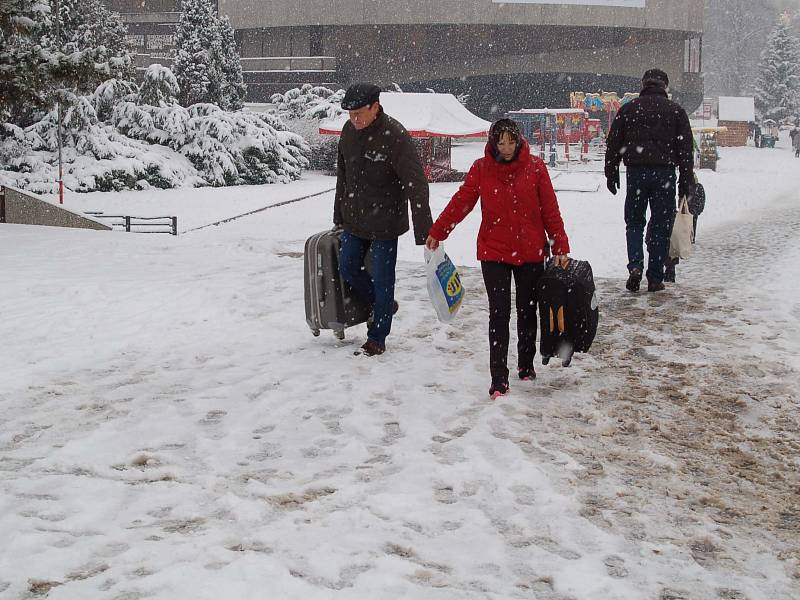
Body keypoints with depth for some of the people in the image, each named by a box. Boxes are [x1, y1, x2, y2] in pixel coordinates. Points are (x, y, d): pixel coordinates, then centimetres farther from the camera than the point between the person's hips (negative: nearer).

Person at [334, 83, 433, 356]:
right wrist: (339, 216, 19)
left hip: (385, 223, -7)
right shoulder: (349, 131, -1)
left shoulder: (395, 136, -22)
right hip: (354, 220, 7)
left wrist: (424, 231, -28)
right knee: (348, 269, 15)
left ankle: (377, 338, 16)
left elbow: (416, 184, -24)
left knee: (381, 279, 2)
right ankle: (384, 306, 39)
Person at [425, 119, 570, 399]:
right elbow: (461, 202, 1)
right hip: (494, 252, -1)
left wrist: (560, 247, -3)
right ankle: (499, 379, -5)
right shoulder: (481, 168, -4)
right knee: (499, 314, -6)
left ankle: (526, 364, 34)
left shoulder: (535, 167, -4)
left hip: (530, 252, 1)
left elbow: (550, 210, -1)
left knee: (527, 311, 14)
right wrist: (436, 233, 0)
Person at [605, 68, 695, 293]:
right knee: (661, 226, 6)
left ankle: (635, 266, -8)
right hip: (664, 175, -1)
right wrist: (686, 181, 8)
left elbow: (613, 144, 8)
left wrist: (611, 174, 15)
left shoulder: (628, 109, 6)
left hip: (636, 173, 1)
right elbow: (686, 149, 4)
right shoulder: (676, 111, 5)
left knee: (634, 222, 13)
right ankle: (655, 278, 7)